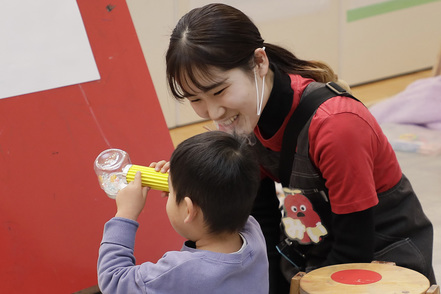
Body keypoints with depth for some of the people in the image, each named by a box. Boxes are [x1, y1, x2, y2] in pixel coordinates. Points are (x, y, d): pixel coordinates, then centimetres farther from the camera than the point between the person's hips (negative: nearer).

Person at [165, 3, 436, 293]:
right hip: (308, 260, 6)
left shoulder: (336, 125, -30)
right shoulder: (246, 114, -8)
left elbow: (354, 252, -24)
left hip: (384, 262, -6)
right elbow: (263, 218, 0)